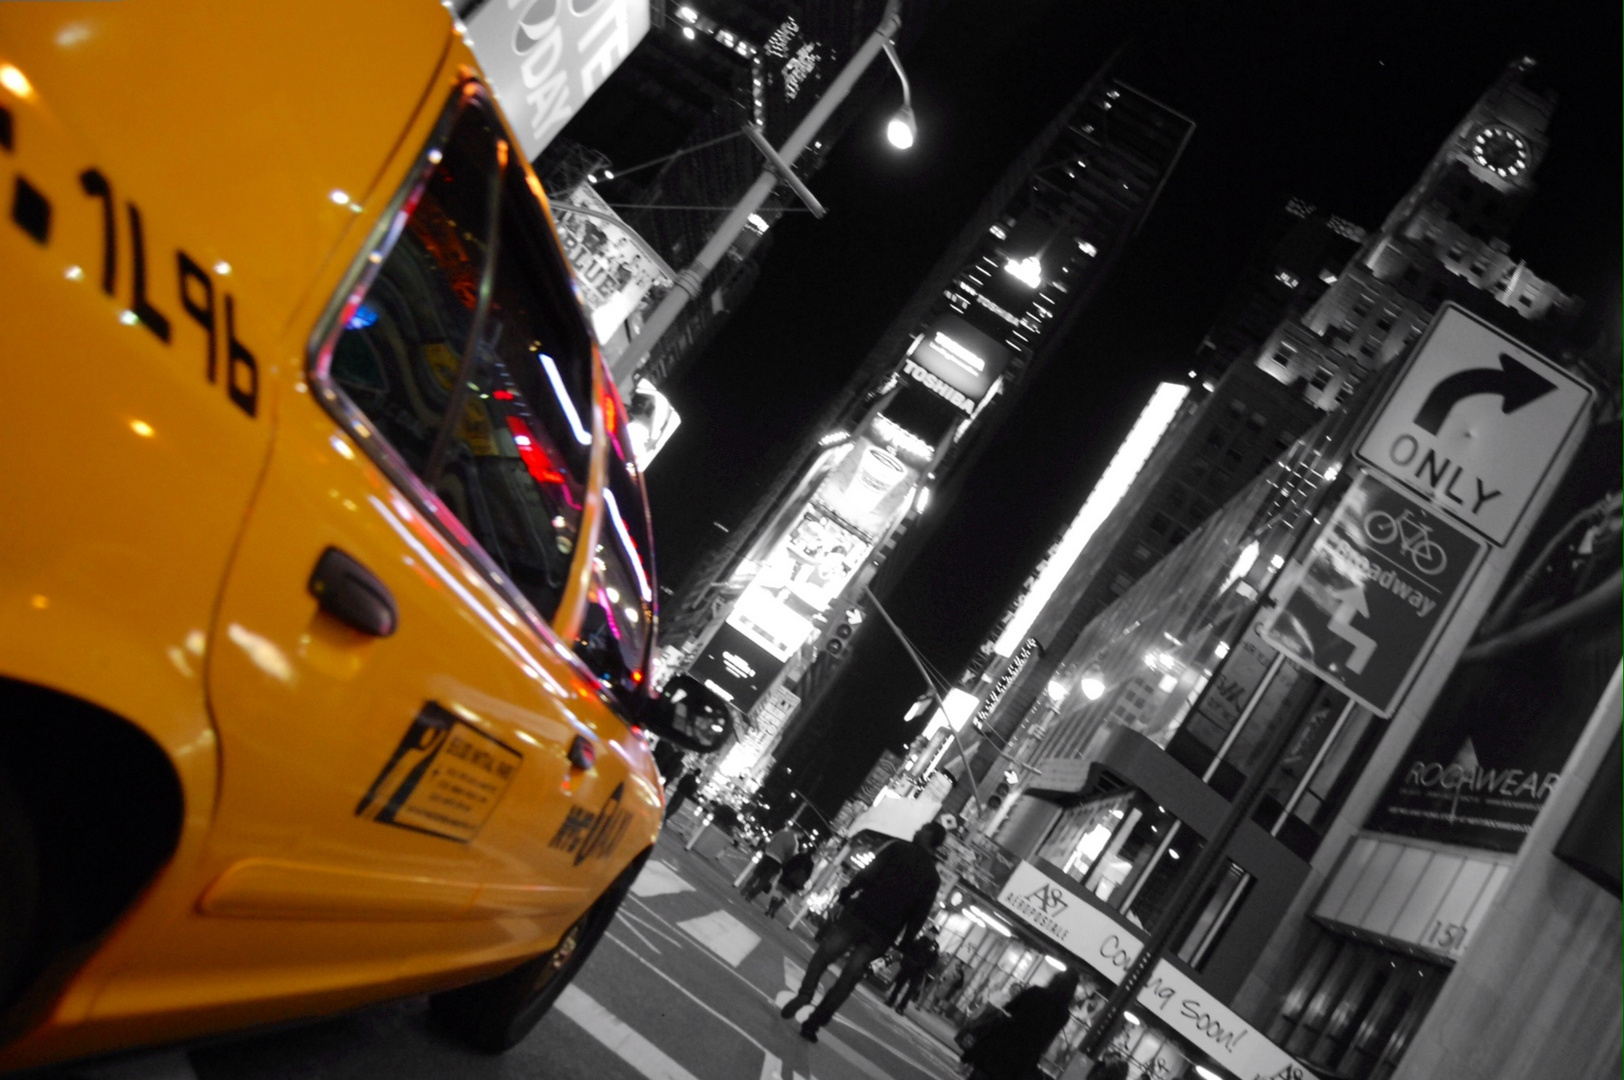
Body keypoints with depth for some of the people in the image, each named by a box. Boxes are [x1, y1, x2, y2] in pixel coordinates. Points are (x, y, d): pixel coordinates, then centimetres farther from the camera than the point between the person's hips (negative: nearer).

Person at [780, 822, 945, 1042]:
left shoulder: (898, 848, 2)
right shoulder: (933, 878, 10)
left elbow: (867, 874, -8)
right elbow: (919, 915, 5)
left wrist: (846, 892, 0)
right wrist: (905, 944, 11)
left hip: (861, 913, -3)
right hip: (883, 934, 3)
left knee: (822, 956, 10)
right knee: (849, 978, 8)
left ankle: (805, 994, -13)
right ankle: (814, 1023, 4)